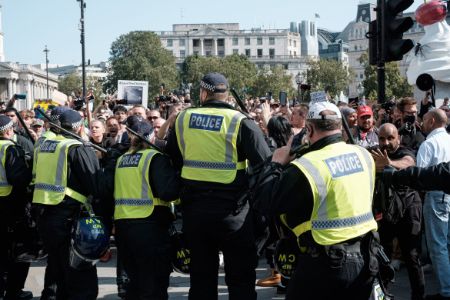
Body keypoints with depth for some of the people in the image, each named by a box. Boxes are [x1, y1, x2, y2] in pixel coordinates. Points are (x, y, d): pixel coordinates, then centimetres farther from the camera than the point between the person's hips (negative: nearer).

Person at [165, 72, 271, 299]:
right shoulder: (240, 122, -10)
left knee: (201, 276, 14)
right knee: (241, 279, 6)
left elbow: (171, 162, 13)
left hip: (194, 209, 4)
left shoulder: (183, 119, 4)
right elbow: (265, 164, -16)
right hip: (231, 211, -4)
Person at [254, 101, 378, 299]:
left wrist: (276, 164, 0)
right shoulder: (364, 155, 0)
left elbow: (264, 204, -14)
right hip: (365, 256, 6)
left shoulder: (306, 167, -19)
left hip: (327, 262, -6)